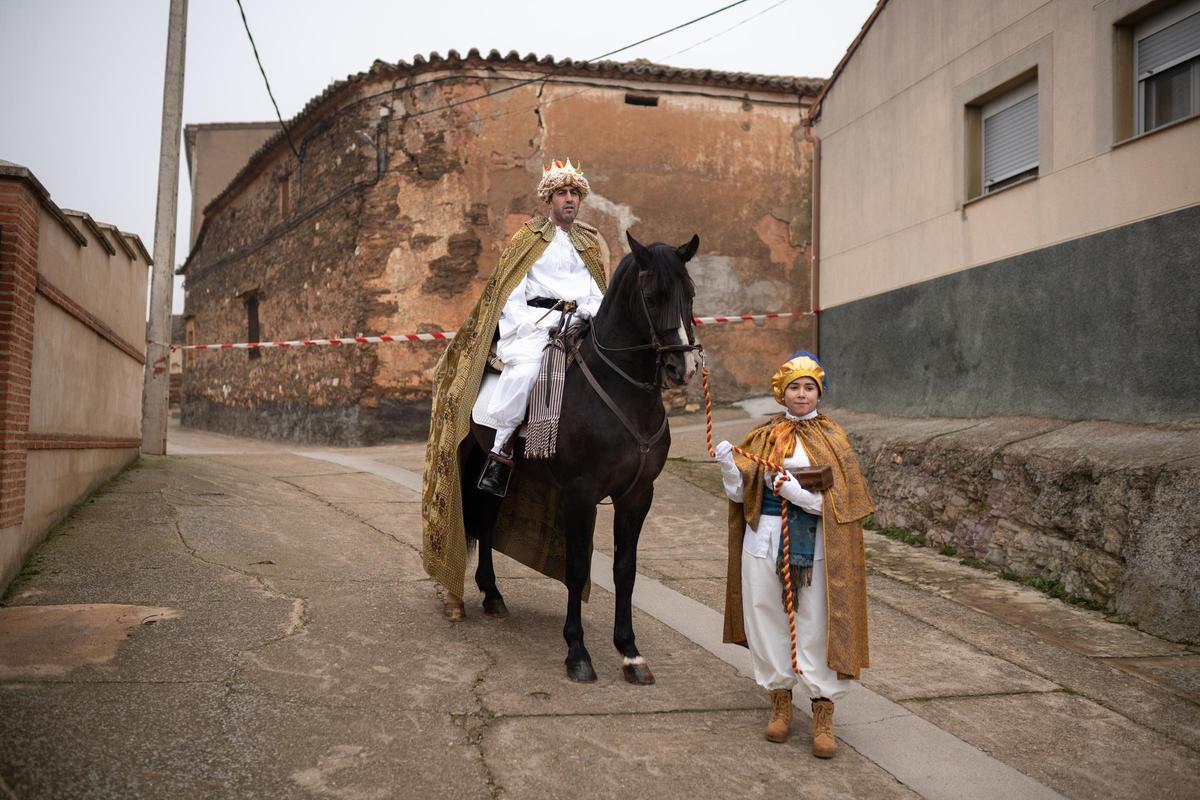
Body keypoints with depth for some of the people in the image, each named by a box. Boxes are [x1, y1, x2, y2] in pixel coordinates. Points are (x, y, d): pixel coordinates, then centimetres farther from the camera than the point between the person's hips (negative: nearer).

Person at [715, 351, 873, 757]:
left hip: (813, 545, -2)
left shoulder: (830, 439, 1)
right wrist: (728, 465, -14)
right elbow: (740, 493, 4)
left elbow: (840, 501, -7)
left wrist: (801, 494, -22)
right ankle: (780, 699, 27)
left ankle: (823, 713, 13)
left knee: (817, 626, 1)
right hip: (765, 540, 2)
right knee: (768, 621, 9)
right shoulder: (763, 436, 7)